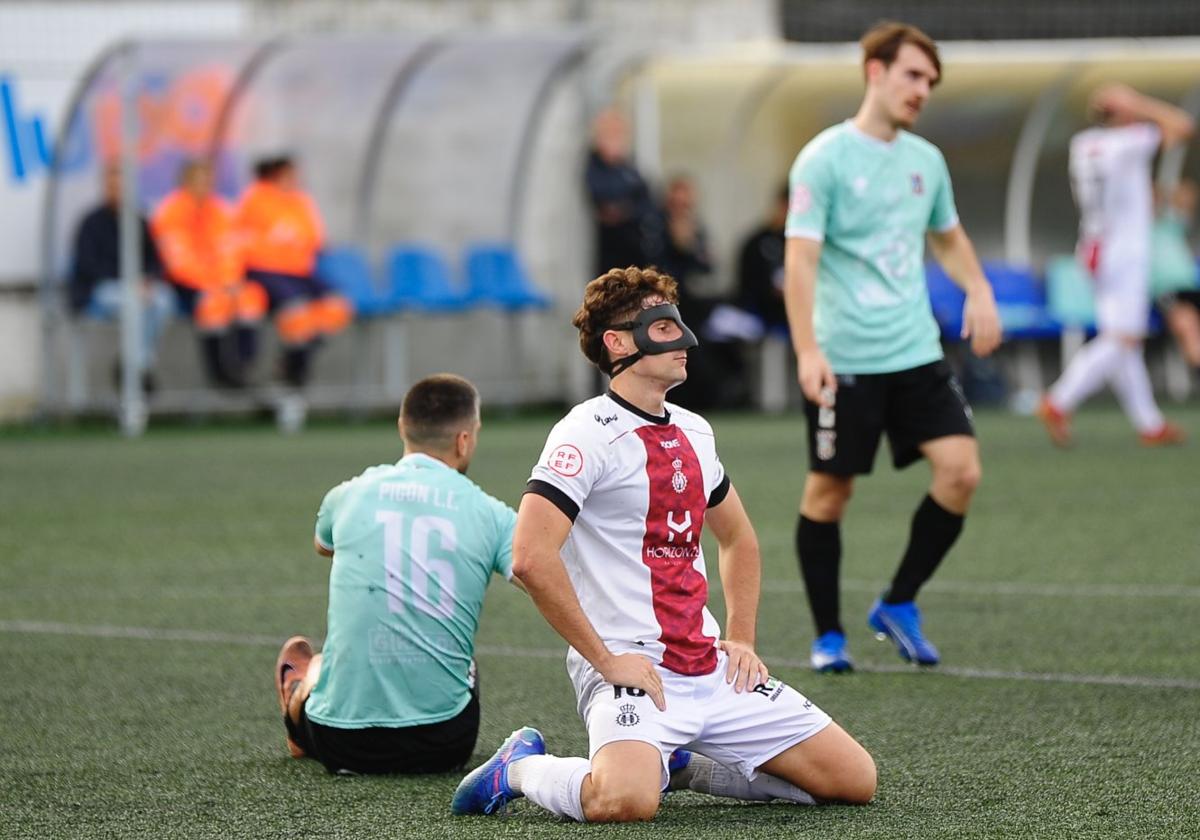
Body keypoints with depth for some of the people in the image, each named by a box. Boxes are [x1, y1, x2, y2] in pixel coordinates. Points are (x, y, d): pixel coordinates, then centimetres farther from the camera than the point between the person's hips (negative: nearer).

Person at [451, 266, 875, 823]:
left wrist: (741, 639, 17)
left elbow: (737, 538, 32)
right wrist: (605, 660, -17)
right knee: (624, 802, -36)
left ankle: (677, 762, 14)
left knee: (855, 779, 0)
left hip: (713, 671, 8)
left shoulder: (692, 432, 15)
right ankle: (521, 767, -3)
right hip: (633, 671, -8)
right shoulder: (589, 433, -9)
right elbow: (531, 558, -20)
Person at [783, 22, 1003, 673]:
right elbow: (800, 257, -13)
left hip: (916, 354, 5)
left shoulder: (926, 160, 11)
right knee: (829, 491, 2)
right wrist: (807, 351, -23)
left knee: (961, 470, -8)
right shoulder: (824, 159, -8)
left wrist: (977, 290, 10)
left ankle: (898, 605, 9)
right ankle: (828, 636, 16)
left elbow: (948, 236, 29)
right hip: (844, 362, -5)